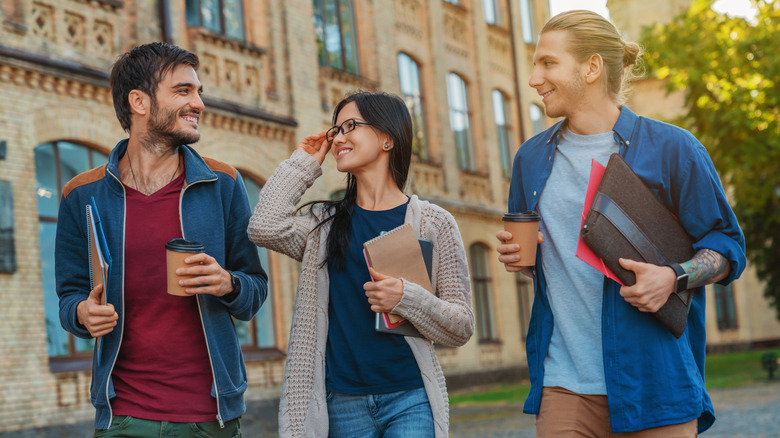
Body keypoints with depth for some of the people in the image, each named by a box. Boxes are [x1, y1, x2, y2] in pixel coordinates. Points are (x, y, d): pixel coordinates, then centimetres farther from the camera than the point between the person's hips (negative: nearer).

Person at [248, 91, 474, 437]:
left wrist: (406, 298, -18)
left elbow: (462, 327, 1)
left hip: (409, 399, -2)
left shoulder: (434, 223, 3)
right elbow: (264, 227, -10)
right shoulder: (324, 224, 11)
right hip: (343, 404, 2)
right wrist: (302, 163, 4)